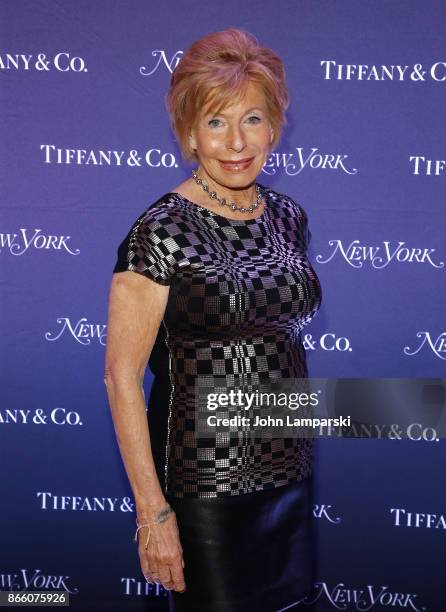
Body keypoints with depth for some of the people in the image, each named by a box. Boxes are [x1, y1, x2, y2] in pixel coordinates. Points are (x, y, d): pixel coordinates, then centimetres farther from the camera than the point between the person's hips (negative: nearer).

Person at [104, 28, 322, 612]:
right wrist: (153, 512, -16)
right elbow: (122, 374, -15)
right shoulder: (162, 230, -16)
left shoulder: (288, 216, 3)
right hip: (209, 488, -6)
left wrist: (303, 454, 15)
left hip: (292, 470, 6)